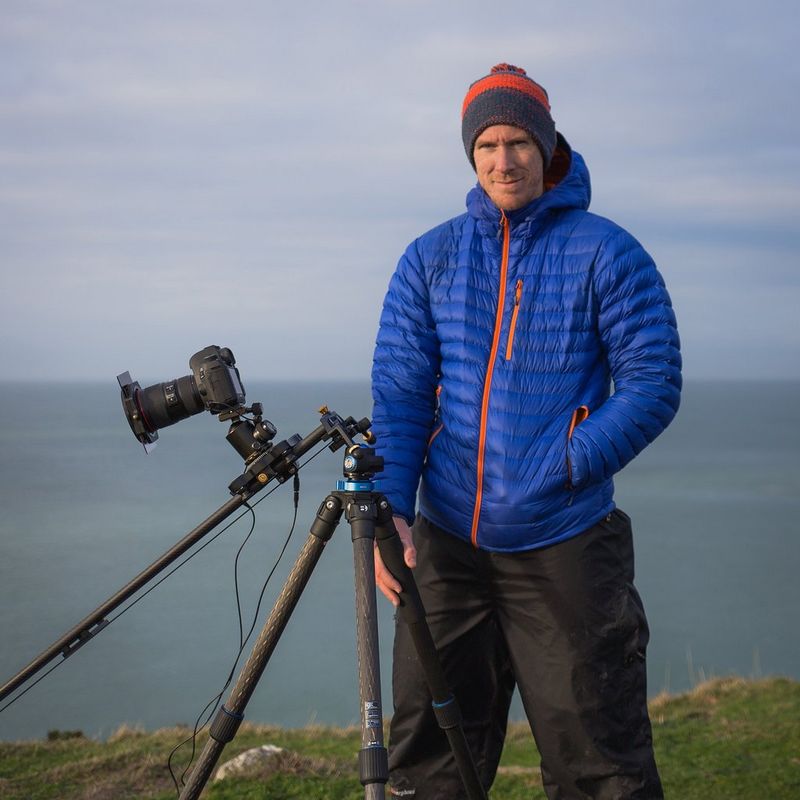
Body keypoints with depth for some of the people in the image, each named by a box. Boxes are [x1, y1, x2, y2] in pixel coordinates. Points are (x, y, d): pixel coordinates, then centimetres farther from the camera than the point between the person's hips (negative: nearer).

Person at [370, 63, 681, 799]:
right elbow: (399, 392, 5)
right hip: (446, 544, 4)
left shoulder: (605, 254, -2)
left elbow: (655, 384, -4)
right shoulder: (430, 258, 8)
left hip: (564, 546, -3)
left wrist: (565, 468, -14)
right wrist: (390, 507, -8)